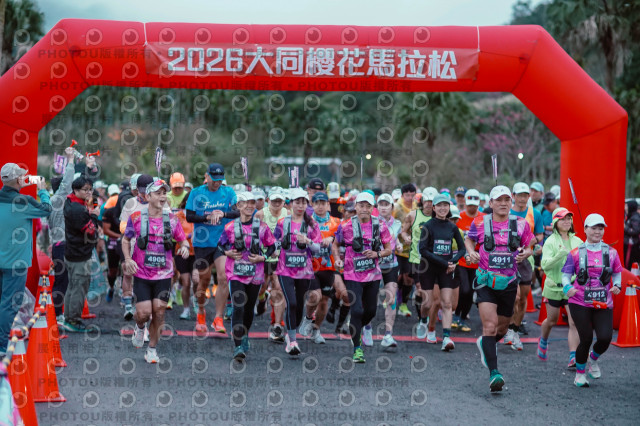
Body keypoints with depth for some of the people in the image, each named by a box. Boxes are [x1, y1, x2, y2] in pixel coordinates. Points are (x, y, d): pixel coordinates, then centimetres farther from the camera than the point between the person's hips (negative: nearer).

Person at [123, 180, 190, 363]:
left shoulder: (171, 219, 1)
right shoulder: (136, 217, -4)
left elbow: (183, 240, 12)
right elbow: (126, 240, 8)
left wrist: (185, 247, -12)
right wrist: (128, 259, -7)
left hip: (163, 274, 2)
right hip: (141, 273, -2)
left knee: (159, 313, 0)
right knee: (144, 312, -9)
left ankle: (152, 349, 17)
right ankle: (140, 327, 28)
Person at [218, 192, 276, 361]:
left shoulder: (262, 226, 0)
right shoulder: (230, 227, -1)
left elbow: (271, 246, 10)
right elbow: (221, 244, 13)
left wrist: (262, 257, -6)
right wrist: (228, 253, -6)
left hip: (255, 273, 2)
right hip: (236, 273, -2)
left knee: (249, 308, 13)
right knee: (238, 308, -14)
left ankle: (245, 336, 40)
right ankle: (238, 347, -15)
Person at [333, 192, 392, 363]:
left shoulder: (380, 225, -1)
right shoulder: (346, 227, -6)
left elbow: (388, 249, 7)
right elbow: (335, 244, 9)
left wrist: (377, 254, -13)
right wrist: (337, 259, -9)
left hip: (373, 275, 3)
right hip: (353, 275, -3)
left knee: (370, 311, 13)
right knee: (357, 310, -12)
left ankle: (357, 329, 45)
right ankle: (357, 349, -1)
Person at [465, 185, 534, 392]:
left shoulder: (520, 224, 1)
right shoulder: (480, 223, -2)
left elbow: (528, 247, 13)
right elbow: (468, 239, 15)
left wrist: (525, 253, -10)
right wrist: (471, 252, -5)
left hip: (509, 283, 3)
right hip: (486, 282, -3)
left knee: (502, 328, 16)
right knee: (490, 325, -17)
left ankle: (485, 343, 51)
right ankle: (493, 373, -18)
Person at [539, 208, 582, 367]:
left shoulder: (577, 241, 6)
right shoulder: (550, 242, -6)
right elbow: (545, 265, -17)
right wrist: (560, 255, -32)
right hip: (554, 286, -2)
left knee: (574, 322, -9)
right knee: (552, 320, 13)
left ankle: (573, 357, -10)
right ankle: (543, 341, 45)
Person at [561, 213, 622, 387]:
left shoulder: (611, 253, 6)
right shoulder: (576, 253, 1)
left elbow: (617, 272, 17)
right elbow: (566, 273, 3)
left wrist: (617, 285, -2)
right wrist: (567, 287, -16)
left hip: (603, 304, 2)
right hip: (580, 303, -2)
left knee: (605, 337, -12)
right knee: (586, 339, -6)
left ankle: (593, 359, 23)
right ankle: (580, 373, 18)